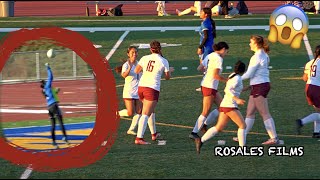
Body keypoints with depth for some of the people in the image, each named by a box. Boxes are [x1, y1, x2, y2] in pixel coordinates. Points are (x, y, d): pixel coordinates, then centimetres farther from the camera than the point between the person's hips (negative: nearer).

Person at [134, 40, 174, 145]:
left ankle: (154, 134, 35)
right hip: (152, 89, -5)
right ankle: (139, 138, -18)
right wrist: (170, 71, 29)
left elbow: (136, 71, 12)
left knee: (151, 110, 24)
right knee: (146, 114, -7)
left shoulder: (145, 58, 4)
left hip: (141, 87, 5)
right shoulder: (164, 61, -3)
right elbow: (167, 77, 7)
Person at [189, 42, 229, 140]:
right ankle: (194, 133, 1)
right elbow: (215, 75, -22)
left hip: (205, 84, 10)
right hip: (210, 87, -10)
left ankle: (204, 124, 15)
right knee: (206, 112, -3)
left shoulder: (210, 56, 11)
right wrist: (227, 80, -15)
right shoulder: (218, 58, -16)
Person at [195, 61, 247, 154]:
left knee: (219, 127, 10)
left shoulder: (232, 76, 15)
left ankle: (201, 140, 4)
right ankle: (242, 148, -5)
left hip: (224, 105, 9)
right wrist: (237, 99, -29)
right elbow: (228, 90, -23)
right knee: (242, 125, -4)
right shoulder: (237, 78, -12)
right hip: (230, 106, -9)